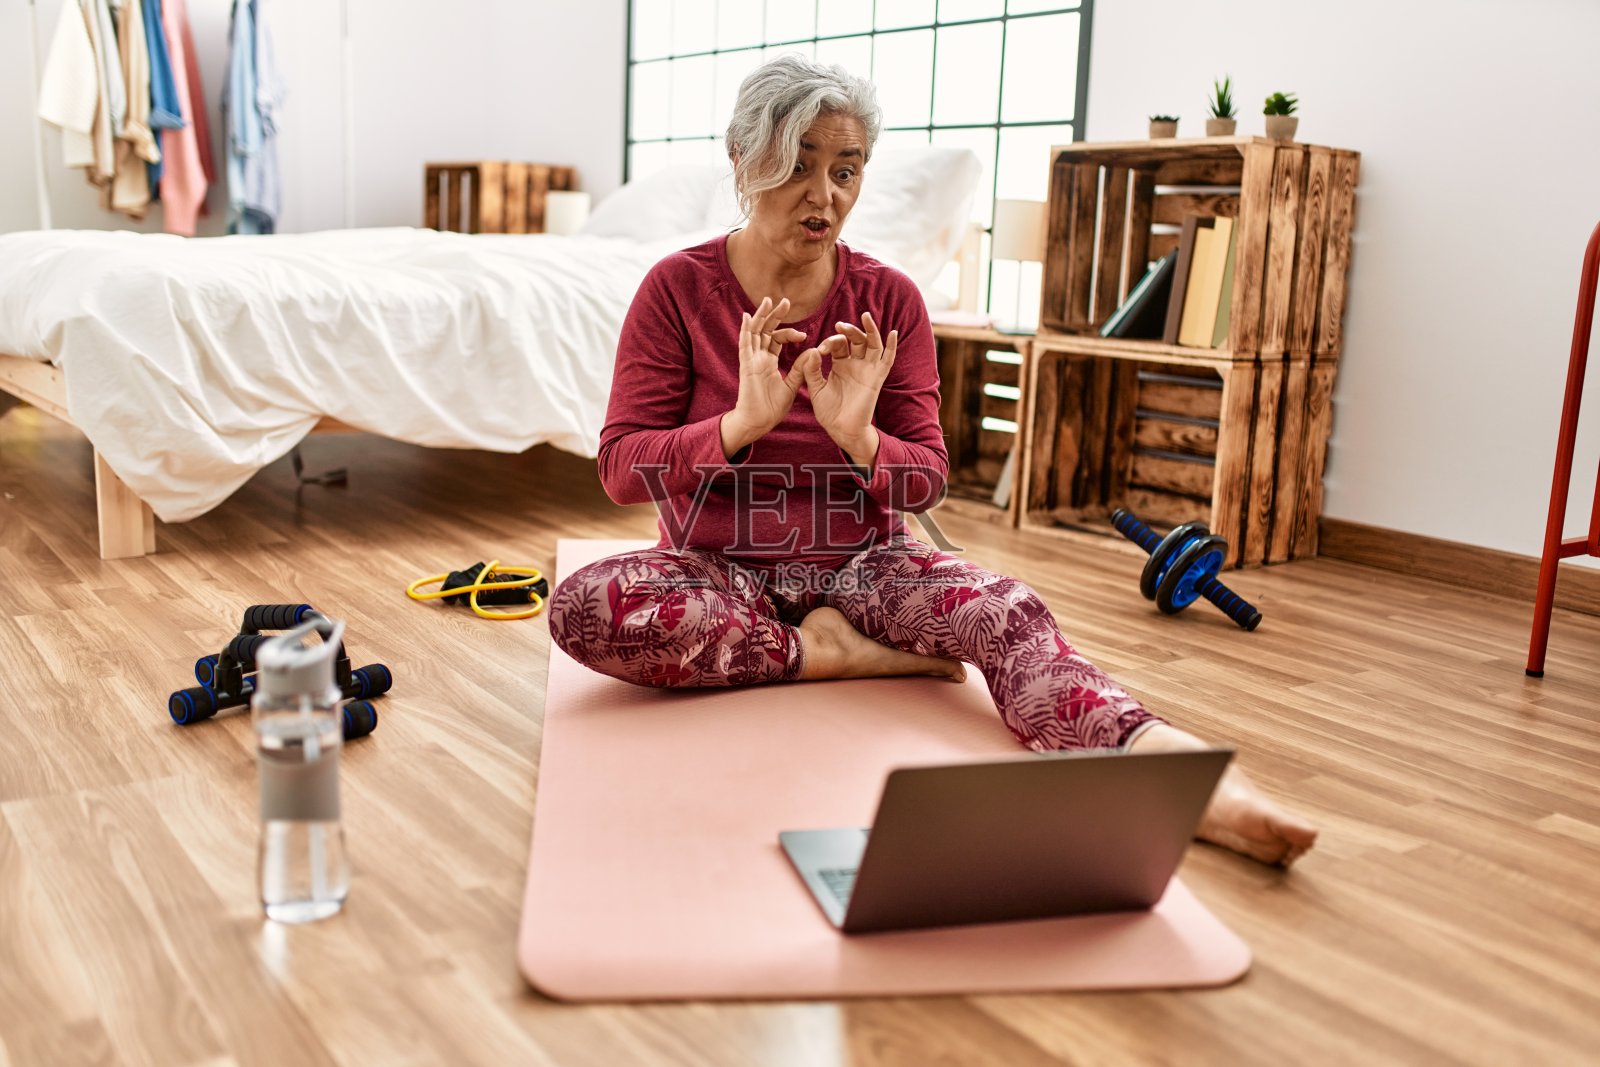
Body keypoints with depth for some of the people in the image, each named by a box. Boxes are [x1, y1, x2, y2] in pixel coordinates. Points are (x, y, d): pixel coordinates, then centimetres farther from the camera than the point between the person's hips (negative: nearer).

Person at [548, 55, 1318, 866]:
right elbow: (620, 470, -12)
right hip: (722, 572, 0)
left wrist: (857, 435, -26)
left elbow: (926, 481, -3)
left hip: (861, 563, 1)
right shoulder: (679, 288, -7)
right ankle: (823, 651, -18)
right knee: (582, 607, -31)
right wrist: (743, 423, -29)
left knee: (1008, 610, -28)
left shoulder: (889, 301, -3)